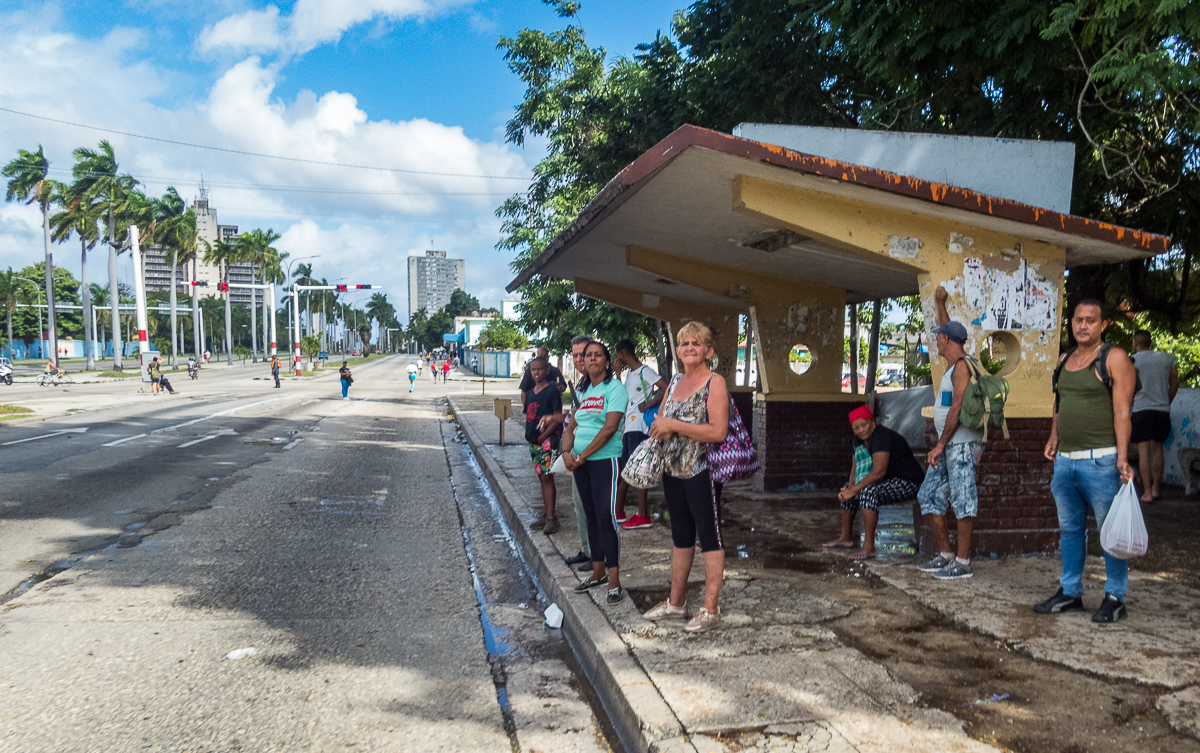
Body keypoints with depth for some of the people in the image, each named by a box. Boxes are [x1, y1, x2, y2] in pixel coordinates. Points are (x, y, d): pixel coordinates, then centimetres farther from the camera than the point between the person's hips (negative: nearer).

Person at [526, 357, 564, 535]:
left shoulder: (552, 390, -9)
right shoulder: (530, 393, 14)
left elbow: (557, 417, -14)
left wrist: (543, 435, -16)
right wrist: (529, 434, 5)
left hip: (548, 440, -8)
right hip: (534, 441, 8)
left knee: (547, 477, -11)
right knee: (541, 478, 12)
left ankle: (551, 517, -10)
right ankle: (545, 515, 20)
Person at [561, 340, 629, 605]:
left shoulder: (615, 388, -8)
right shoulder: (583, 391, 15)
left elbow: (610, 428, -17)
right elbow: (572, 427, 15)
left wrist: (582, 455, -15)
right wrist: (566, 452, -5)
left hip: (604, 460, -7)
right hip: (580, 462, 8)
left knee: (606, 518, -8)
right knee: (592, 517, 14)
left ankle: (614, 581, -3)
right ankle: (598, 573, 25)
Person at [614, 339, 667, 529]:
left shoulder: (644, 371, -10)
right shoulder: (629, 373, 19)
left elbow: (665, 388, -20)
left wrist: (649, 404, -19)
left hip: (639, 427, -10)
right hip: (627, 427, 10)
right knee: (623, 469, 13)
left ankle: (643, 516, -2)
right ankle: (618, 511, 22)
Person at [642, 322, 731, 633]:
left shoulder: (714, 382, -10)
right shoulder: (675, 382, 13)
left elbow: (719, 432, -21)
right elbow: (660, 420, 20)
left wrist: (675, 426, -20)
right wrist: (660, 429, -5)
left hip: (701, 471, -8)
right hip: (673, 469, 8)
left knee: (709, 535, 1)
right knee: (681, 535, 16)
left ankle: (710, 609, 9)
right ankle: (676, 602, 27)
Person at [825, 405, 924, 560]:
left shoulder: (882, 437, -25)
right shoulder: (859, 439, 4)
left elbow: (878, 472, -33)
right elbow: (856, 466, 11)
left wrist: (854, 490, -27)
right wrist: (852, 486, -9)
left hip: (907, 483, -11)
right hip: (889, 481, 11)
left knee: (869, 492, -34)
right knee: (846, 490, 15)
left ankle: (869, 547, -32)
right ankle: (846, 538, 23)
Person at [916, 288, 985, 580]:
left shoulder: (963, 366, -12)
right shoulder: (954, 364, 17)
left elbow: (957, 408, -19)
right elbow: (949, 331, 38)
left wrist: (940, 444, -19)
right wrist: (940, 304, 45)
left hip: (962, 444, -10)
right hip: (947, 445, 10)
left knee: (963, 501, -6)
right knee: (928, 497, 10)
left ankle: (963, 563, -2)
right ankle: (945, 554, 17)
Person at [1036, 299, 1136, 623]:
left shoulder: (1115, 358, -6)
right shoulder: (1064, 360, 15)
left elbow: (1122, 411, -12)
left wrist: (1122, 458, -19)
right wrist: (1054, 438, 12)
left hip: (1101, 460, -7)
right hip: (1065, 460, 7)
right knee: (1069, 528, 13)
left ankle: (1115, 598, 13)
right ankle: (1070, 593, 23)